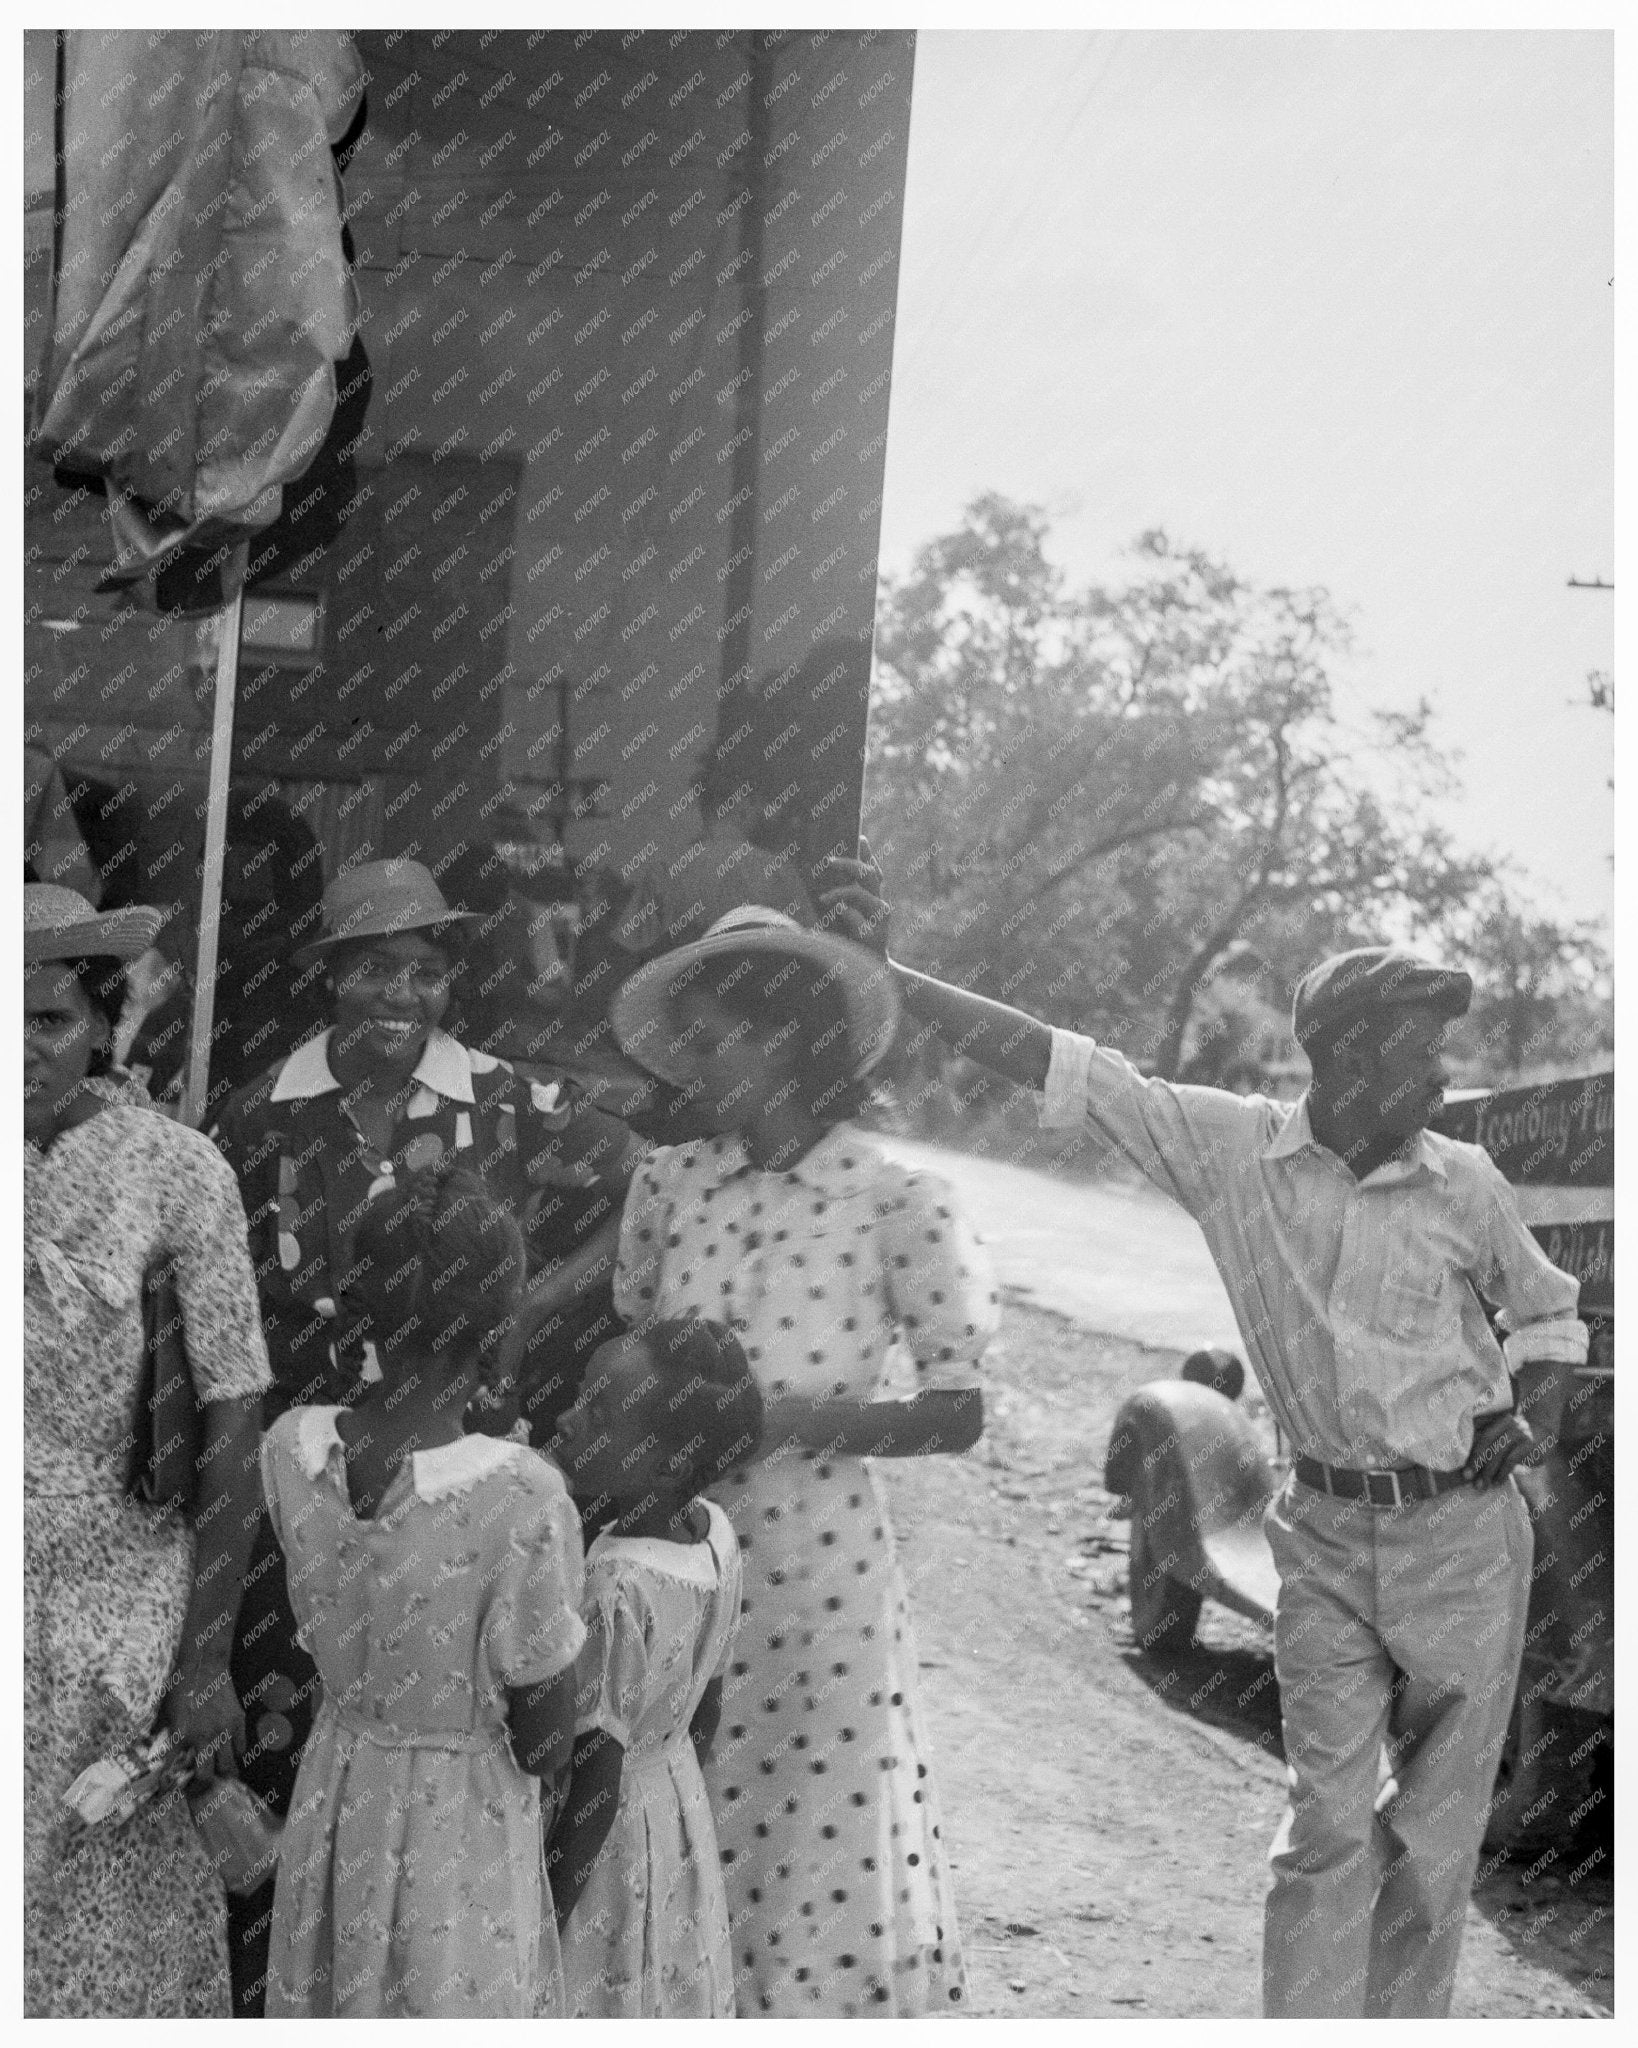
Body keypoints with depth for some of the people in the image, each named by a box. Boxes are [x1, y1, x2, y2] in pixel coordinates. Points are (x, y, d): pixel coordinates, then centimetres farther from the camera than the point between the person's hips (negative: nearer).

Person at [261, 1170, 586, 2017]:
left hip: (335, 1804, 4)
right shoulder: (522, 1501, -29)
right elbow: (545, 1743, -19)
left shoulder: (288, 1449, -15)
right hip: (463, 1838, -4)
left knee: (334, 2009, 22)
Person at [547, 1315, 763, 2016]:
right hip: (680, 1817, 8)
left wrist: (545, 1921, -14)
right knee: (671, 2000, 21)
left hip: (599, 1848, -7)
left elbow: (596, 1781, -24)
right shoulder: (715, 1539, -8)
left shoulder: (612, 1591, -31)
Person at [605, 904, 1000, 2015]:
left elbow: (958, 1415, -8)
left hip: (816, 1560, -4)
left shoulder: (897, 1205, -7)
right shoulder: (669, 1185, 5)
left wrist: (784, 1420, -17)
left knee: (818, 1852, 1)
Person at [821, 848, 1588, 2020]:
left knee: (1437, 1832, 6)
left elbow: (1547, 1310, 16)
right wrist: (886, 974, -17)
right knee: (1328, 1825, -3)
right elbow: (1058, 1065, -11)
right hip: (1328, 1535, -1)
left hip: (1464, 1533, 1)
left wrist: (1539, 1420, 0)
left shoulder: (1464, 1186, -2)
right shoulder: (1231, 1150, -5)